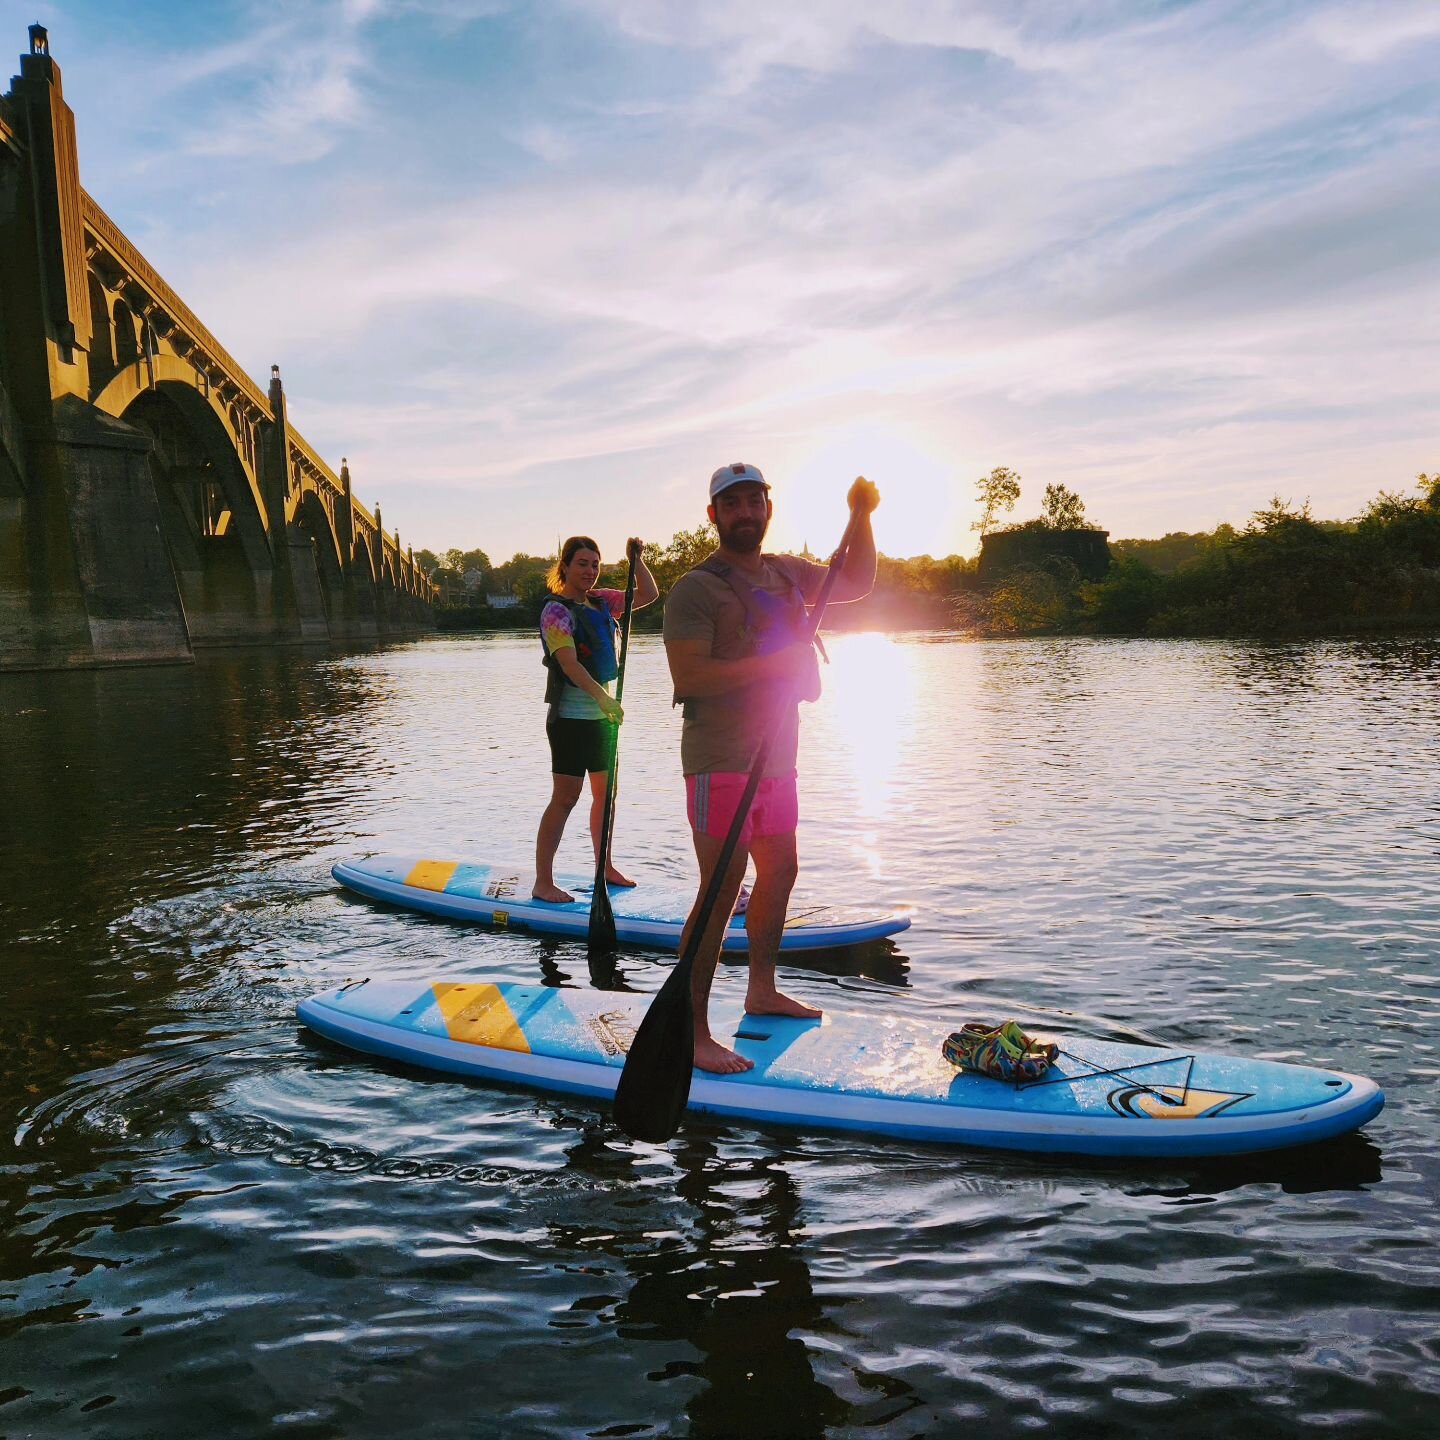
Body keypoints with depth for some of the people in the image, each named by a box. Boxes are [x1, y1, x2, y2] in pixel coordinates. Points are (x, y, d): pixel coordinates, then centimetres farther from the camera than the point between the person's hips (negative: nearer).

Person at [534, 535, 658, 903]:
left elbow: (648, 595, 19)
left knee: (605, 793, 16)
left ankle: (605, 868, 30)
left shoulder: (601, 602, 11)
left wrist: (636, 559, 5)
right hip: (571, 716, -8)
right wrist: (602, 696, -35)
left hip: (602, 712, 8)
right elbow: (569, 663, -24)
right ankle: (543, 883, -2)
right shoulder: (556, 610, -12)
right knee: (565, 798, -8)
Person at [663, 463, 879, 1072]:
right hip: (721, 762, -9)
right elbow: (687, 677, -22)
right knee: (722, 891, -11)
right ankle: (692, 1031, -4)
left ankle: (762, 990, 37)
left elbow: (855, 583, 23)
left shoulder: (786, 573, 12)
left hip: (775, 758, 9)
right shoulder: (697, 587, -12)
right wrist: (772, 662, -22)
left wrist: (861, 517, 8)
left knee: (779, 872, 19)